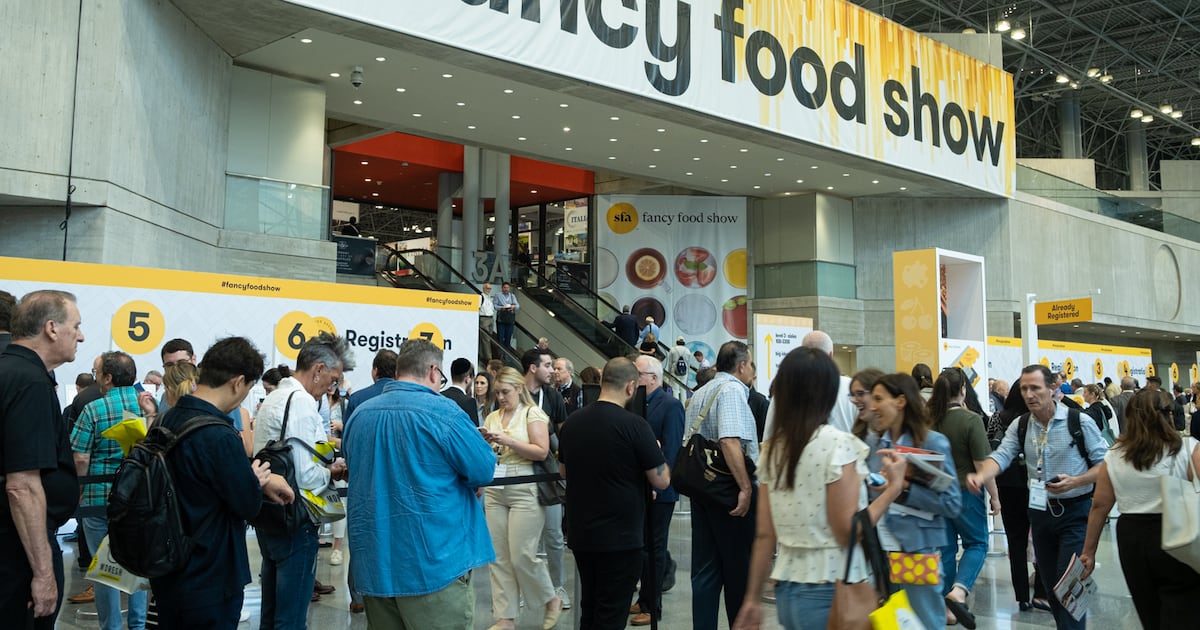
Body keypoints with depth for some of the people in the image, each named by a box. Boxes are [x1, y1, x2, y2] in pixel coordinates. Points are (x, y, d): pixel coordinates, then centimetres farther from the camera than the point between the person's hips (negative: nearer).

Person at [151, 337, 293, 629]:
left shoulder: (164, 422, 1)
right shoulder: (220, 437, -27)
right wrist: (258, 481, 3)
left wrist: (256, 480, 5)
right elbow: (248, 505, -17)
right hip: (209, 584, -9)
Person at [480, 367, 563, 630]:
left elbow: (541, 452, -13)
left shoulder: (532, 413, -3)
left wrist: (508, 440, -18)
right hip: (495, 491, 6)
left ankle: (551, 600, 17)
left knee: (522, 556, -6)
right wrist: (483, 443, -5)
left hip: (524, 491, -6)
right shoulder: (493, 417, 13)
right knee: (499, 557, 4)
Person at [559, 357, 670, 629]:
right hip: (621, 536, -6)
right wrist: (656, 452, 6)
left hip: (581, 534, 6)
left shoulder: (573, 422, 2)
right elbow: (662, 481, -12)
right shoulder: (633, 425, -17)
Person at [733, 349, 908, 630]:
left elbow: (764, 535, 4)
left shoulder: (772, 447, 3)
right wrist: (893, 487, -7)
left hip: (786, 590, 6)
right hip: (830, 593, -6)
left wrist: (753, 598, 10)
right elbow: (847, 532, -16)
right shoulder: (837, 444, -14)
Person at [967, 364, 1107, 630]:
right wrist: (981, 476, -32)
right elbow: (1001, 456, -12)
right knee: (1050, 583, 14)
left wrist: (1075, 481, -24)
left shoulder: (1079, 422, -10)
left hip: (1074, 512, -5)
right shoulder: (1020, 426, 2)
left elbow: (1104, 464, -8)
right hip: (1040, 512, 5)